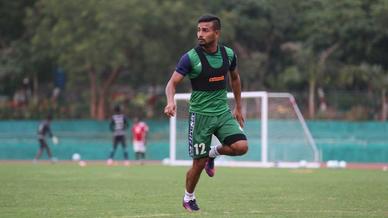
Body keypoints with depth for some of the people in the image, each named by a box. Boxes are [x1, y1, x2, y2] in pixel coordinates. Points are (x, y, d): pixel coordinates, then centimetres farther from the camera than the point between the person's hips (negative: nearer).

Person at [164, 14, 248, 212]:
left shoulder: (228, 54, 0)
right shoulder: (191, 57, -13)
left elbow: (234, 78, 18)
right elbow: (172, 83, -14)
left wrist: (238, 107, 21)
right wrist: (171, 101, -35)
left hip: (223, 112, 3)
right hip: (200, 115, -3)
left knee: (241, 146, -18)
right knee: (198, 163, -1)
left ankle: (213, 153, 14)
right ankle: (188, 198, 26)